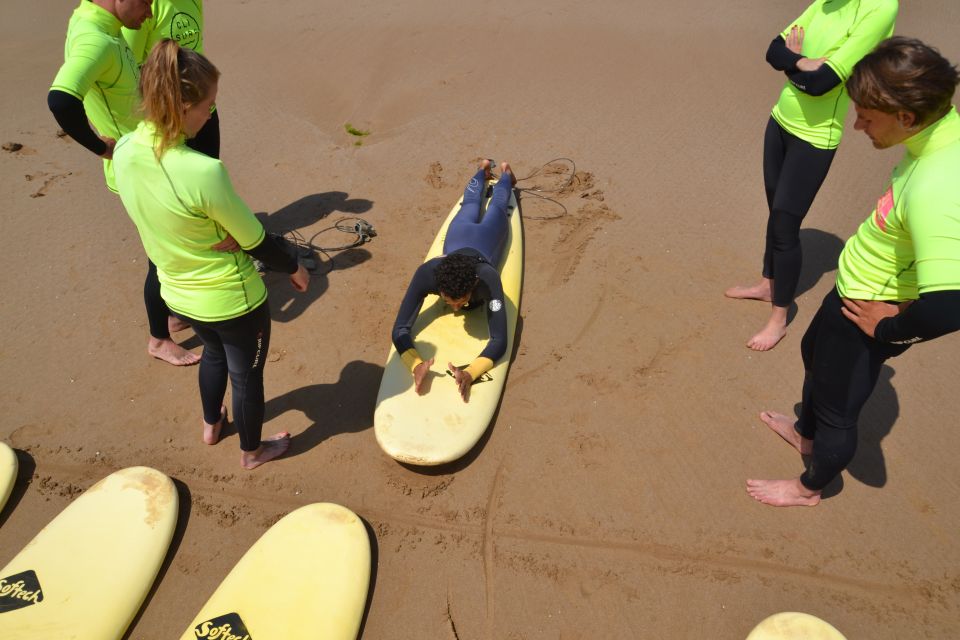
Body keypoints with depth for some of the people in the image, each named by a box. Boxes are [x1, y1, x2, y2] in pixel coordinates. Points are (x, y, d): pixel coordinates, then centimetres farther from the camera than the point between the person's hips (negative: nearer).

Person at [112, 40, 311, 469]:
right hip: (232, 299, -7)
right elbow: (256, 240, -20)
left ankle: (211, 425, 58)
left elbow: (164, 222, 0)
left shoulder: (124, 151, -12)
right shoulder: (204, 171, -34)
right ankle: (252, 451, 44)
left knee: (213, 353, 35)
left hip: (178, 292, 7)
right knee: (246, 374, 19)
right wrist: (295, 268, -2)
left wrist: (217, 237, -11)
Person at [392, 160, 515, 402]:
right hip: (459, 235, 1)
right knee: (470, 205, 38)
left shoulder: (487, 280, -54)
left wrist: (471, 373, -75)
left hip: (487, 238, -1)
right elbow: (400, 330, -49)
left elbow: (499, 341, -57)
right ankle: (482, 171, 68)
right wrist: (415, 364, -70)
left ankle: (505, 174, 66)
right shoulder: (427, 273, -50)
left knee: (497, 207, 36)